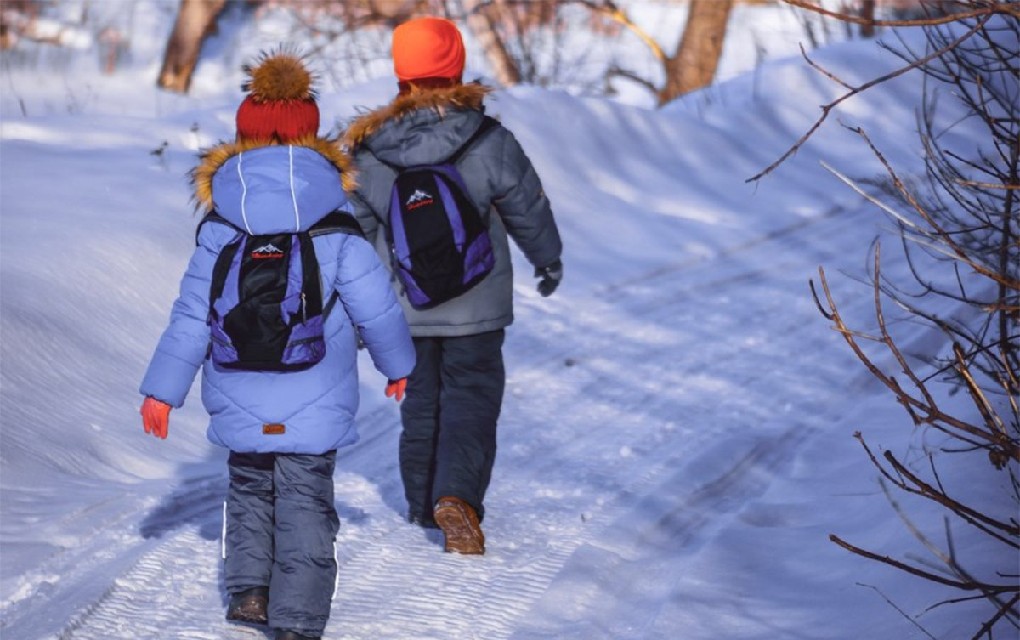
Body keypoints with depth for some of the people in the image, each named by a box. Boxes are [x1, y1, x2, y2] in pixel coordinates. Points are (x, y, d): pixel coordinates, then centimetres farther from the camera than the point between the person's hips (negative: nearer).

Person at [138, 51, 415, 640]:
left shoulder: (219, 232, -3)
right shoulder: (339, 230, -6)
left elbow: (191, 318, -1)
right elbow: (376, 306, -3)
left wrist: (162, 391, 6)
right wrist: (398, 365, 15)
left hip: (241, 407, 2)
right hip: (315, 404, -2)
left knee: (249, 489, 23)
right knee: (306, 505, 2)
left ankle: (249, 588, 15)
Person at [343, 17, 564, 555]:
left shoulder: (368, 151, -8)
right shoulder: (489, 142, -14)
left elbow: (355, 226, 2)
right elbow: (528, 208, -3)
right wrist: (548, 260, 16)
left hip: (404, 308, 3)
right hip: (476, 305, -3)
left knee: (420, 399, 18)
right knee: (471, 397, 3)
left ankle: (424, 504, 28)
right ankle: (457, 497, -18)